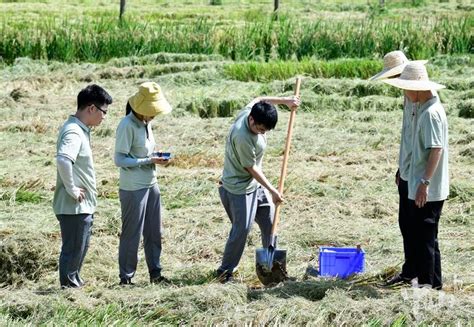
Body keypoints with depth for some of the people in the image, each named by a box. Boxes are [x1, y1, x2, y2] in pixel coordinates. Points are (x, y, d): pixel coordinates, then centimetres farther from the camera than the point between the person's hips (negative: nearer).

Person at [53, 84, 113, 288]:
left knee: (79, 248, 20)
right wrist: (72, 189, -27)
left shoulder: (81, 129, 11)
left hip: (83, 205, 10)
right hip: (74, 206, -10)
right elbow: (63, 160, -38)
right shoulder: (74, 132, -20)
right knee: (73, 250, 0)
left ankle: (75, 284, 31)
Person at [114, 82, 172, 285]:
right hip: (133, 188, -8)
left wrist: (156, 157, -1)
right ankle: (126, 278, 9)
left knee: (153, 232, 13)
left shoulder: (146, 123, 8)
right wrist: (149, 160, -20)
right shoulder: (127, 125, -17)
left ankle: (155, 273, 23)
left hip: (151, 184, 8)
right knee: (132, 234, 0)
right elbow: (119, 159, -18)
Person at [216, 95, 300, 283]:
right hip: (239, 188, -10)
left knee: (269, 221, 12)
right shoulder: (243, 137, -33)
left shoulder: (250, 111, -10)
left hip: (255, 184, 10)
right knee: (242, 228, -10)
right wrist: (272, 191, -17)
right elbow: (251, 168, -24)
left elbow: (260, 100, 17)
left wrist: (285, 101, 8)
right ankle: (225, 271, 2)